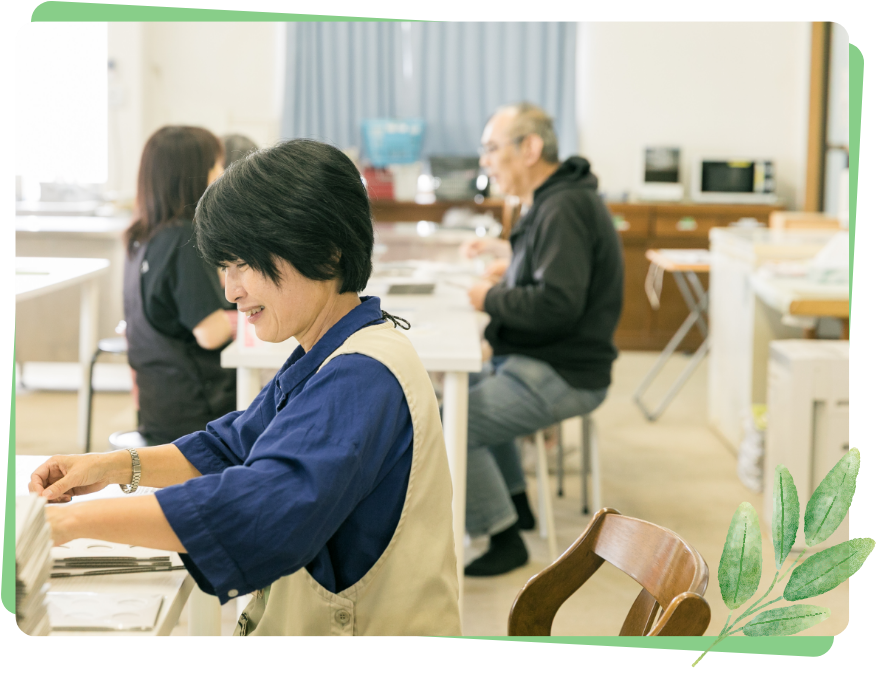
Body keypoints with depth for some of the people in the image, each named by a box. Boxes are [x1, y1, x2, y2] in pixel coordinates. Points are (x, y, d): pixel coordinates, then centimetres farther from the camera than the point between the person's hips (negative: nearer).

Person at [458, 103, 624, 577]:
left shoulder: (565, 209, -21)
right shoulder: (552, 201, 13)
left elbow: (558, 304, -31)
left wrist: (491, 300, -17)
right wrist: (508, 253, 20)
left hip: (561, 377, -11)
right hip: (539, 362, 11)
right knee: (464, 392, 27)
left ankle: (504, 539, -4)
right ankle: (516, 502, 31)